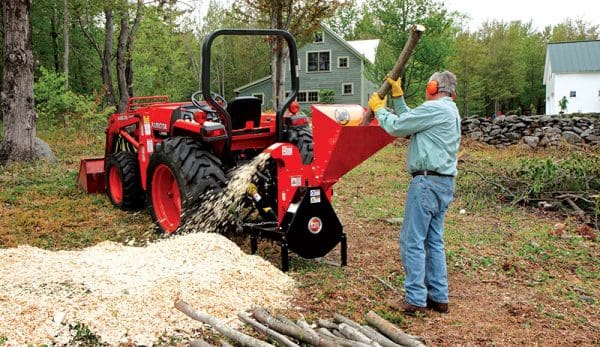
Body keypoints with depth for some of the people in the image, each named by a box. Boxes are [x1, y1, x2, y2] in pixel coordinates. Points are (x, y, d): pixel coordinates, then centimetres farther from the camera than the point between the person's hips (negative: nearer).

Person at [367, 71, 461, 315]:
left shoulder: (435, 109, -11)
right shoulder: (450, 111, 19)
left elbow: (397, 126, -8)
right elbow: (409, 121, 20)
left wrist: (379, 109, 8)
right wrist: (397, 96, 23)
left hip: (427, 182, -10)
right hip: (444, 184, 10)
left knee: (412, 241, -5)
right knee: (434, 241, 13)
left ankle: (415, 300, -2)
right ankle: (438, 297, 18)